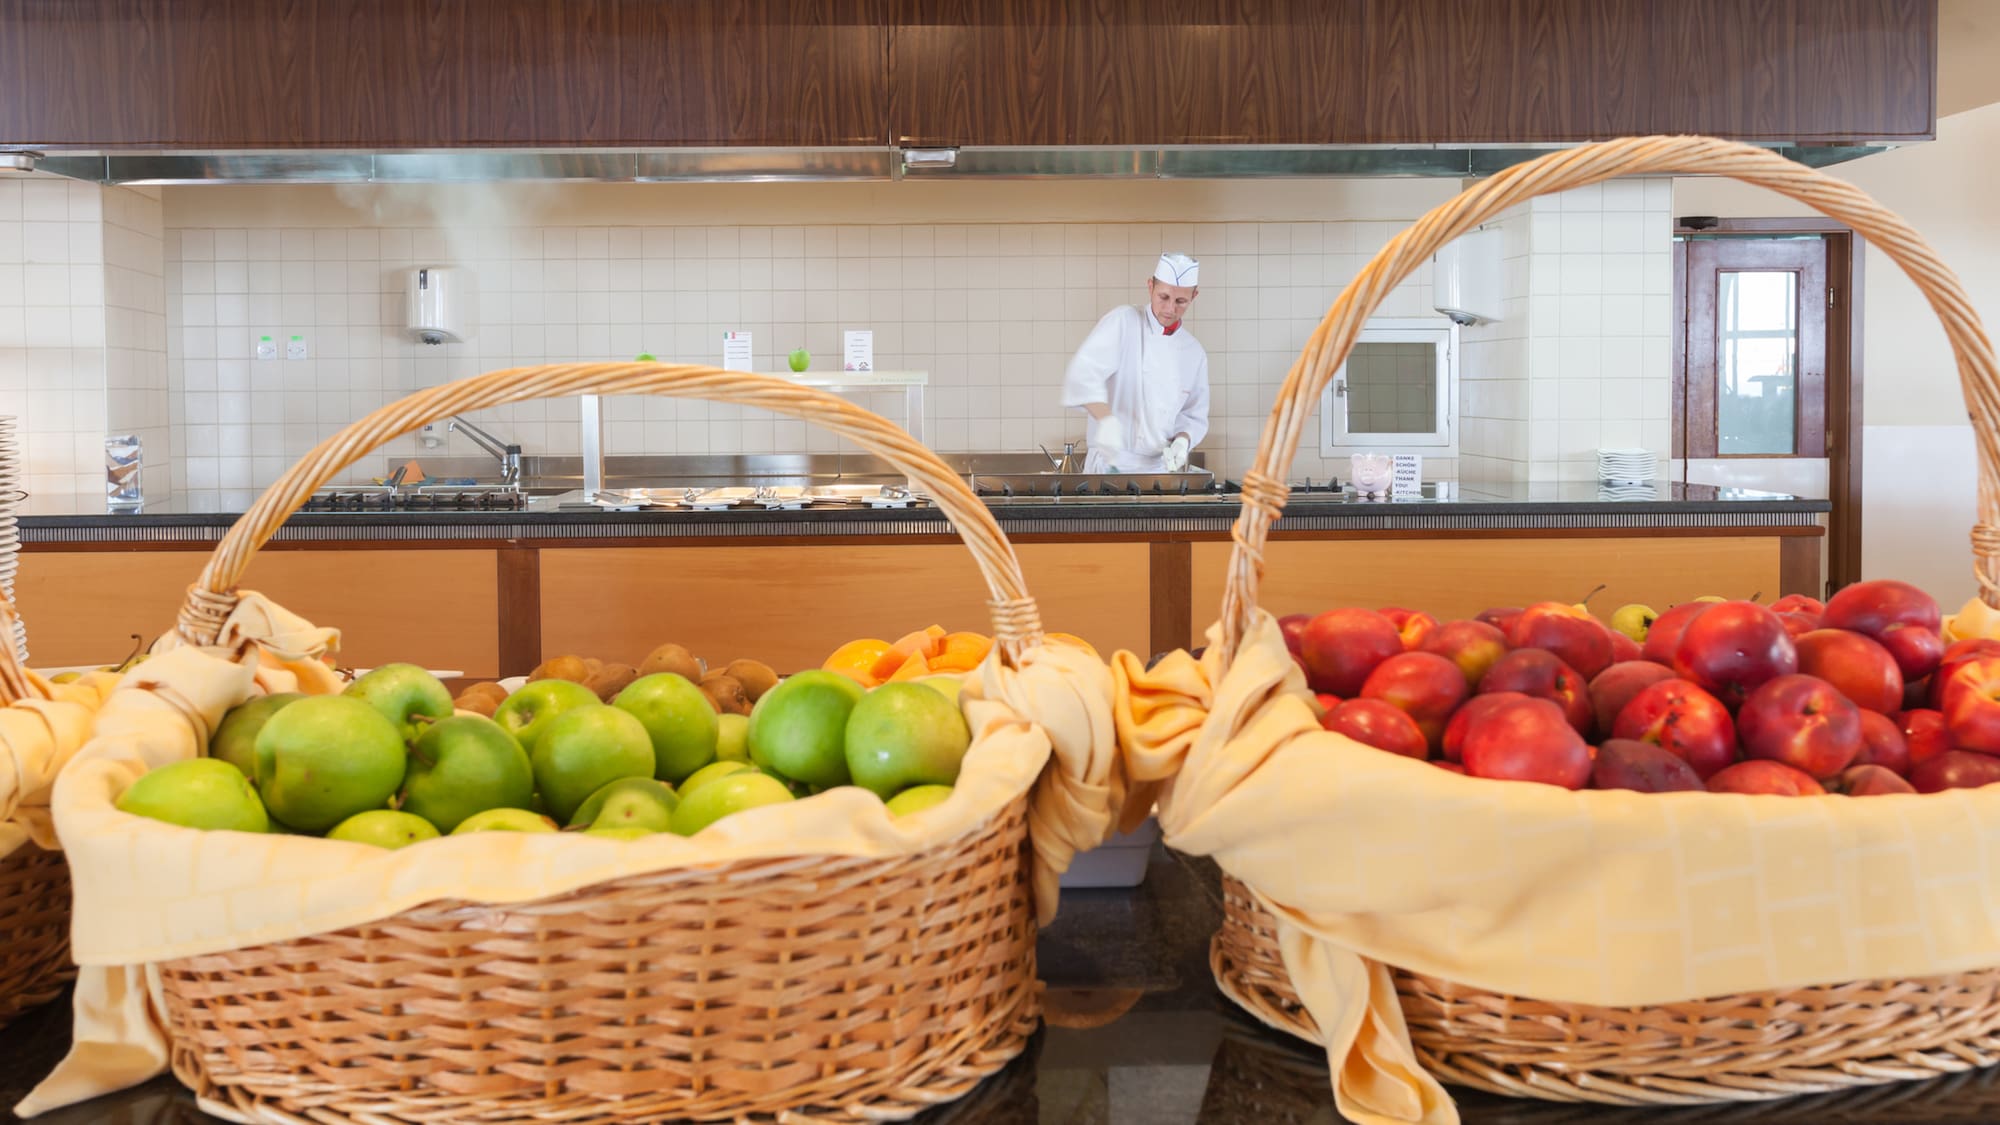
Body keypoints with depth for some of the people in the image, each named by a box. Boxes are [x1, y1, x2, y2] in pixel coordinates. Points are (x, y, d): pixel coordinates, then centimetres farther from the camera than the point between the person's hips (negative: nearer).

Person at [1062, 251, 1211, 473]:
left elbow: (1195, 417, 18)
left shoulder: (1194, 353, 11)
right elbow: (1083, 373, -18)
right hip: (1110, 465, -5)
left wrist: (1182, 440, -5)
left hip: (1160, 470, 5)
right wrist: (1107, 419, -35)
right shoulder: (1123, 322, -3)